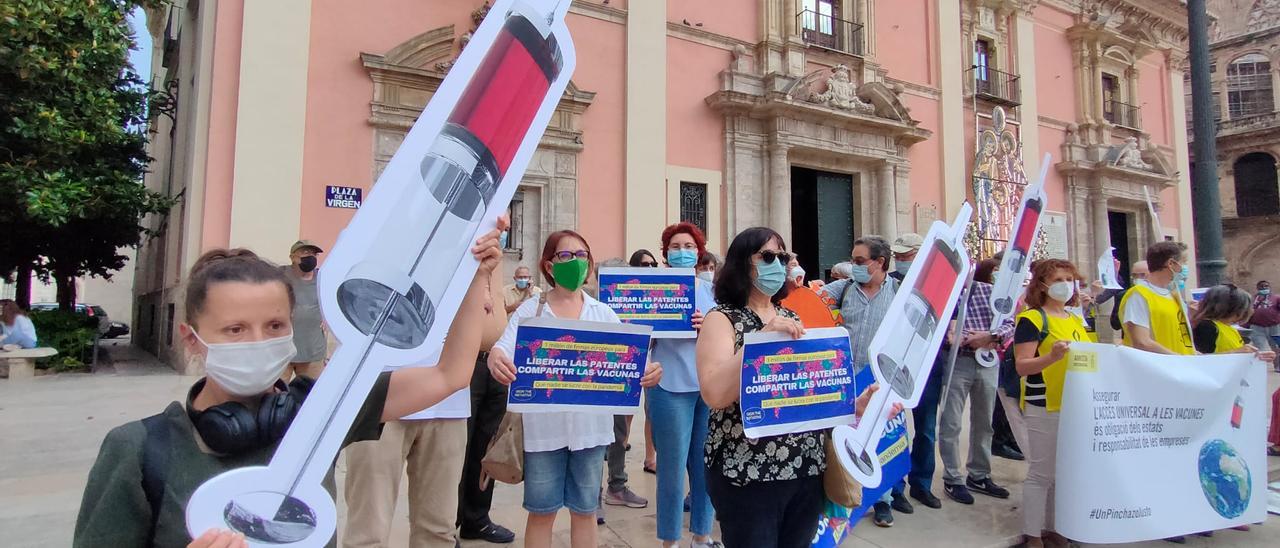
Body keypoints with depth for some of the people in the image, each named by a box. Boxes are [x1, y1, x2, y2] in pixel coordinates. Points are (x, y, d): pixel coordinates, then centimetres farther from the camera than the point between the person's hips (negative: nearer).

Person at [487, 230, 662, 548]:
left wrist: (647, 369, -25)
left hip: (590, 427, 2)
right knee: (542, 511, 9)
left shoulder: (603, 313, 6)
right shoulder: (530, 311, 1)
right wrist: (495, 359, -37)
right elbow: (504, 347, -12)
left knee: (585, 509, 13)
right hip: (544, 427, -1)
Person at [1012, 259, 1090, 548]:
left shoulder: (1077, 320, 15)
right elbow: (1022, 366, -14)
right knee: (1041, 473, -3)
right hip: (1044, 406, -7)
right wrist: (1052, 356, -29)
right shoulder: (1032, 319, -8)